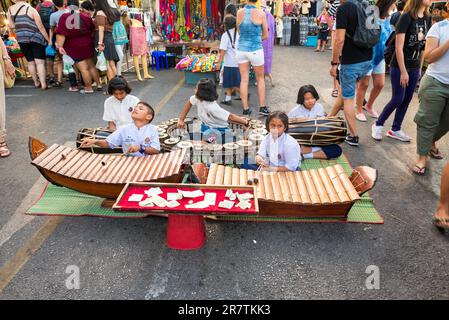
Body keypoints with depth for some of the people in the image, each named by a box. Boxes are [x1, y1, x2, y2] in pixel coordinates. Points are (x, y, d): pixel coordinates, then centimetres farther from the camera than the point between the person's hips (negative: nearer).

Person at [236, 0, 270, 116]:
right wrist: (255, 39, 12)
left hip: (241, 49, 3)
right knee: (260, 79, 14)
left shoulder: (239, 12, 0)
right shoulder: (261, 14, -7)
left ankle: (245, 109, 11)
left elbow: (239, 31, 11)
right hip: (256, 50, -2)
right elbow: (265, 36, 1)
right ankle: (262, 107, 16)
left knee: (244, 80, 8)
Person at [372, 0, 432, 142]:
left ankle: (395, 129, 19)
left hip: (414, 68, 6)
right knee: (398, 99, -5)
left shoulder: (427, 19, 5)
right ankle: (378, 125, 13)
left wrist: (420, 68, 11)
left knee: (407, 99, 8)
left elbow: (423, 46, 12)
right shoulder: (406, 17, -15)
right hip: (399, 66, -6)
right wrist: (403, 71, -17)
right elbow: (399, 47, -17)